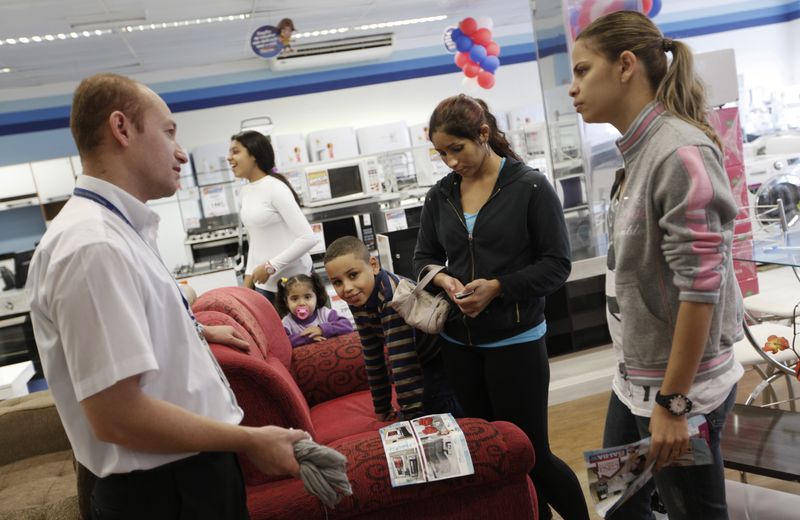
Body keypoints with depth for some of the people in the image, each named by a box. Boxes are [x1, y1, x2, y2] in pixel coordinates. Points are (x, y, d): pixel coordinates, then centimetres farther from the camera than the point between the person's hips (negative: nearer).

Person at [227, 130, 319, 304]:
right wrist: (248, 278, 12)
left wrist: (271, 267, -16)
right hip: (264, 283, 7)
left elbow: (308, 238, -20)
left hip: (292, 281, -7)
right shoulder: (246, 191, 9)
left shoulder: (275, 188, -15)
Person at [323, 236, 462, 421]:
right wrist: (382, 408, 9)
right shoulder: (357, 300, -9)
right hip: (425, 363, 7)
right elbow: (372, 355, 2)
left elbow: (403, 363, -36)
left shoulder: (392, 296, -34)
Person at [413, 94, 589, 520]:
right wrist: (442, 278, -10)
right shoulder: (439, 196, 5)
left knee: (531, 455, 4)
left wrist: (498, 287, -21)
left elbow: (557, 264, -9)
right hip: (458, 343, 5)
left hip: (515, 341, -5)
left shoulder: (530, 187, -8)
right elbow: (423, 257, 13)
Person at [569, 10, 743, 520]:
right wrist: (642, 384, 16)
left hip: (679, 387, -8)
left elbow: (701, 286, -22)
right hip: (636, 380, 8)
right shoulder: (638, 153, 6)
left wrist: (673, 402, -18)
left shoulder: (680, 152, -20)